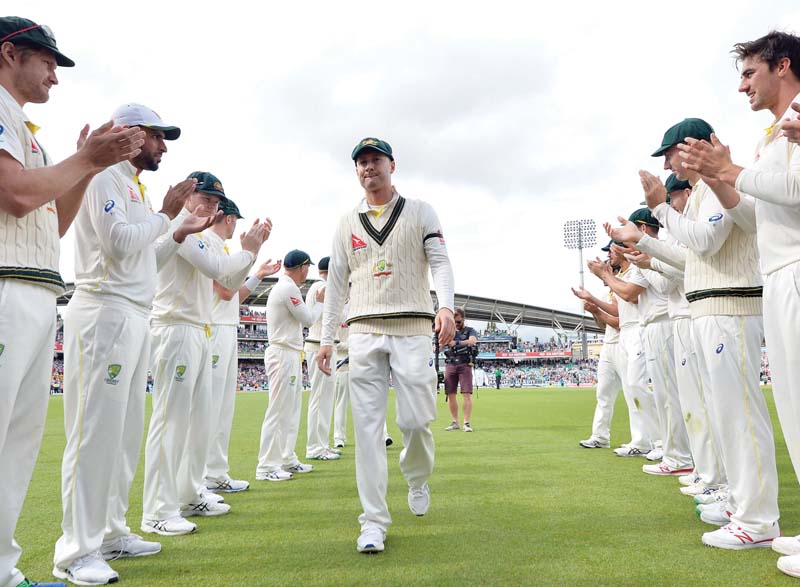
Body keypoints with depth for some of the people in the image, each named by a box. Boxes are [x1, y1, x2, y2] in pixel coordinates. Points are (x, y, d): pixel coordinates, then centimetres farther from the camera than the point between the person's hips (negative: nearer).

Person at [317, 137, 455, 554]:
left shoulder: (420, 212, 10)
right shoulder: (347, 223, 16)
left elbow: (440, 262, 0)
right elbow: (336, 282, 15)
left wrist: (446, 306, -19)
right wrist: (326, 338, 8)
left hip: (412, 329, -2)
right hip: (364, 332, 2)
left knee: (416, 420, -4)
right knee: (368, 425, -2)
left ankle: (417, 480, 29)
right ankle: (374, 520, 4)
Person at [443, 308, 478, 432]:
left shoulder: (470, 330, 6)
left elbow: (472, 341, -14)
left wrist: (456, 342, -25)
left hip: (464, 365, -3)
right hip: (450, 365, 4)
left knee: (467, 394, -10)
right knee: (450, 395, 4)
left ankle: (467, 423, -8)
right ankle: (455, 422, 14)